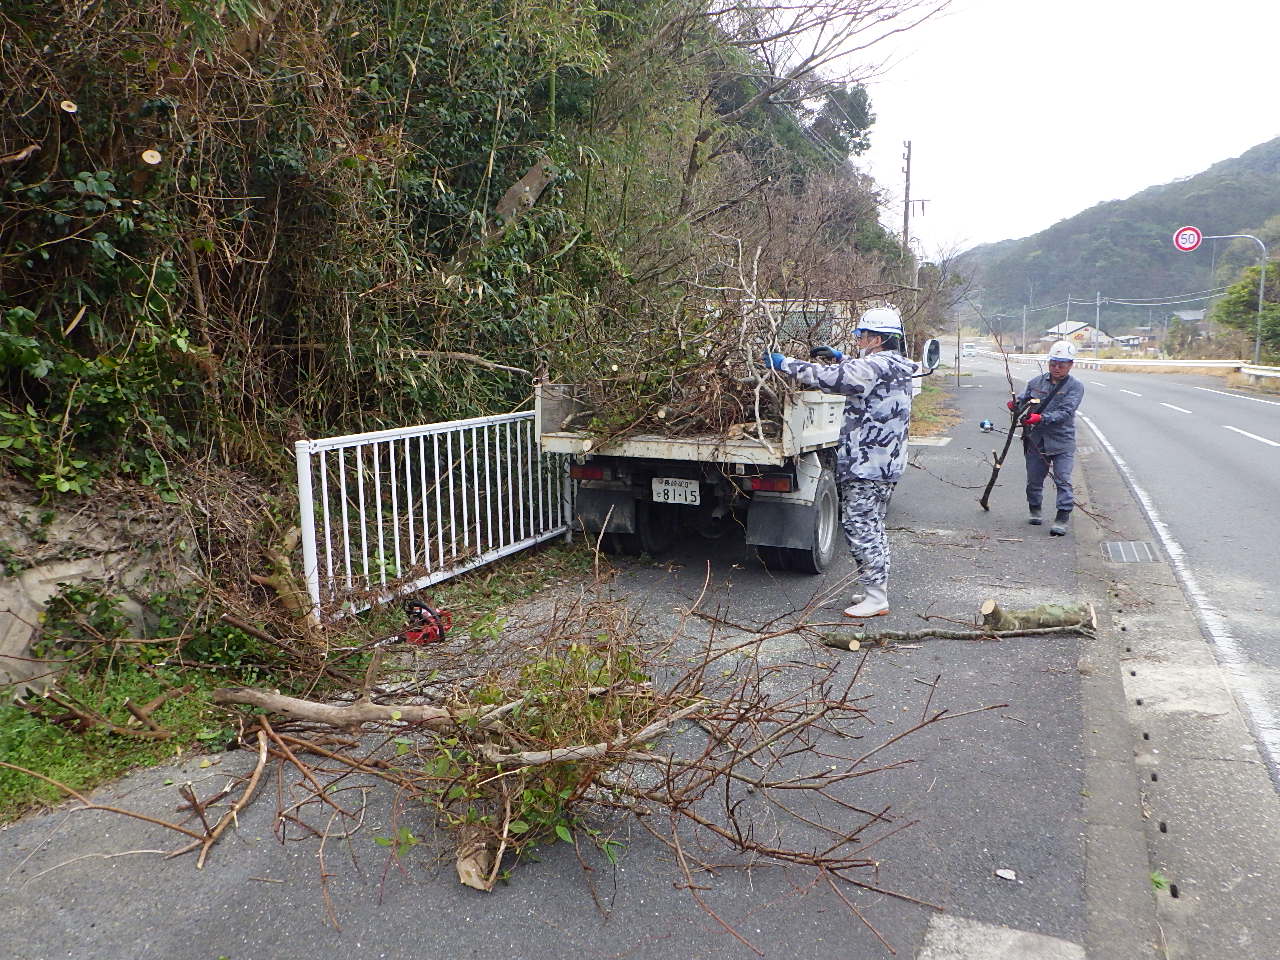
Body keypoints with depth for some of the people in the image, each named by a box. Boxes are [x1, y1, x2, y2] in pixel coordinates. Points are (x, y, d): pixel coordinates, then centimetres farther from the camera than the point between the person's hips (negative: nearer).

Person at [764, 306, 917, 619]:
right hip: (885, 464, 11)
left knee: (860, 526, -5)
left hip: (866, 465, -11)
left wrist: (784, 364, -13)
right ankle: (878, 588, 27)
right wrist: (840, 358, 23)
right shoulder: (897, 367, 15)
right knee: (872, 527, 18)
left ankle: (876, 598, 1)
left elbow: (828, 377, -22)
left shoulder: (877, 366, -17)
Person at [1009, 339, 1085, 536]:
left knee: (1063, 480, -7)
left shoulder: (1075, 387, -4)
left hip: (1062, 441, -3)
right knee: (1034, 478, 13)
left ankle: (1062, 519, -5)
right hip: (1035, 440, 4)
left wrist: (1042, 418, -30)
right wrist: (1016, 405, -14)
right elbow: (1024, 399, 11)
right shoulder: (1036, 382, 8)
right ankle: (1035, 510, 33)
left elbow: (1065, 412, -15)